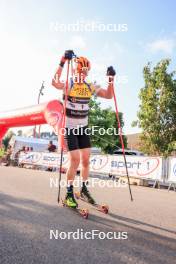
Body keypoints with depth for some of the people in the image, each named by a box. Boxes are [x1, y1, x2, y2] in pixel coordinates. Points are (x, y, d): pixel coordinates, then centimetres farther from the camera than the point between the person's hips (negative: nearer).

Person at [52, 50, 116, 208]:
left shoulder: (91, 87, 3)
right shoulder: (68, 85, -11)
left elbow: (109, 95, 3)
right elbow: (55, 83, -33)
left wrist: (111, 79, -9)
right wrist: (63, 63, -40)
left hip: (83, 127, 5)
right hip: (69, 128, -5)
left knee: (86, 160, 7)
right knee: (75, 161, -9)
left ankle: (84, 190, 27)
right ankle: (69, 194, 9)